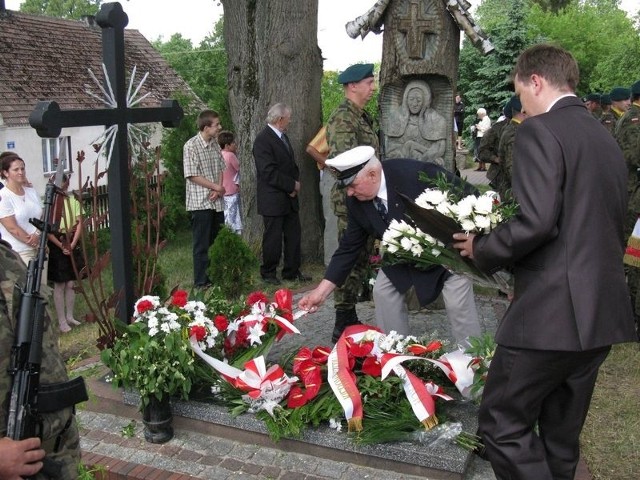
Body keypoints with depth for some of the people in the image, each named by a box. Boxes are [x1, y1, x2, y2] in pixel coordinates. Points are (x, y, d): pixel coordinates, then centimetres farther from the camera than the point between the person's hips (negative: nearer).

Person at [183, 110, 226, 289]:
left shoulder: (215, 144, 9)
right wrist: (217, 187, -11)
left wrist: (219, 190, -6)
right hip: (200, 202, -6)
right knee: (202, 244, 1)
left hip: (217, 201, 7)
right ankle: (201, 281, 10)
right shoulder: (191, 146, -12)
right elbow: (192, 175, -14)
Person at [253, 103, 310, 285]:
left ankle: (292, 271, 22)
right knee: (273, 238, 2)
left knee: (293, 236, 11)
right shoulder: (262, 140, -15)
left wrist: (295, 183, 2)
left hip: (289, 198, 8)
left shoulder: (283, 136, 14)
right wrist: (292, 185, -15)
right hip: (273, 200, -8)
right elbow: (269, 172, -22)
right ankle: (268, 273, 16)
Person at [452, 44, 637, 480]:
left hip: (552, 311, -9)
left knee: (502, 423, 1)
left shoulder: (540, 130, -10)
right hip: (602, 311, 9)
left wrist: (482, 250, -6)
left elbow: (537, 221, -22)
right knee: (562, 436, 17)